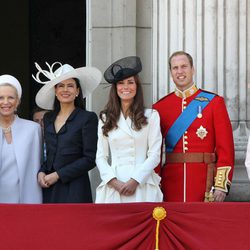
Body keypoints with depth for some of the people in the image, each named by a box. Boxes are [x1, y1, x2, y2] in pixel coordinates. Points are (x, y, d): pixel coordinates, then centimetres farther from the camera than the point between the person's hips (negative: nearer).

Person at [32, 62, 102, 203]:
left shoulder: (88, 118, -4)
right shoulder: (48, 118, 13)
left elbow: (90, 159, -8)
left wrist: (57, 175, -10)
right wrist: (41, 172, 0)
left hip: (74, 189, -5)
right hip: (49, 189, 5)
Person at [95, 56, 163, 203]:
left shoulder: (151, 116, 6)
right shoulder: (105, 119, 13)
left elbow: (154, 155, 0)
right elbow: (101, 157, 9)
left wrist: (135, 181, -10)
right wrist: (114, 182, -6)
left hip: (142, 185, -2)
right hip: (113, 185, 2)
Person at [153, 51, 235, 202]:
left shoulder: (214, 102, 2)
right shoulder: (160, 107, 8)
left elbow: (226, 148, -2)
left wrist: (222, 186, -10)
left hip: (204, 179, -1)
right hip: (171, 181, 2)